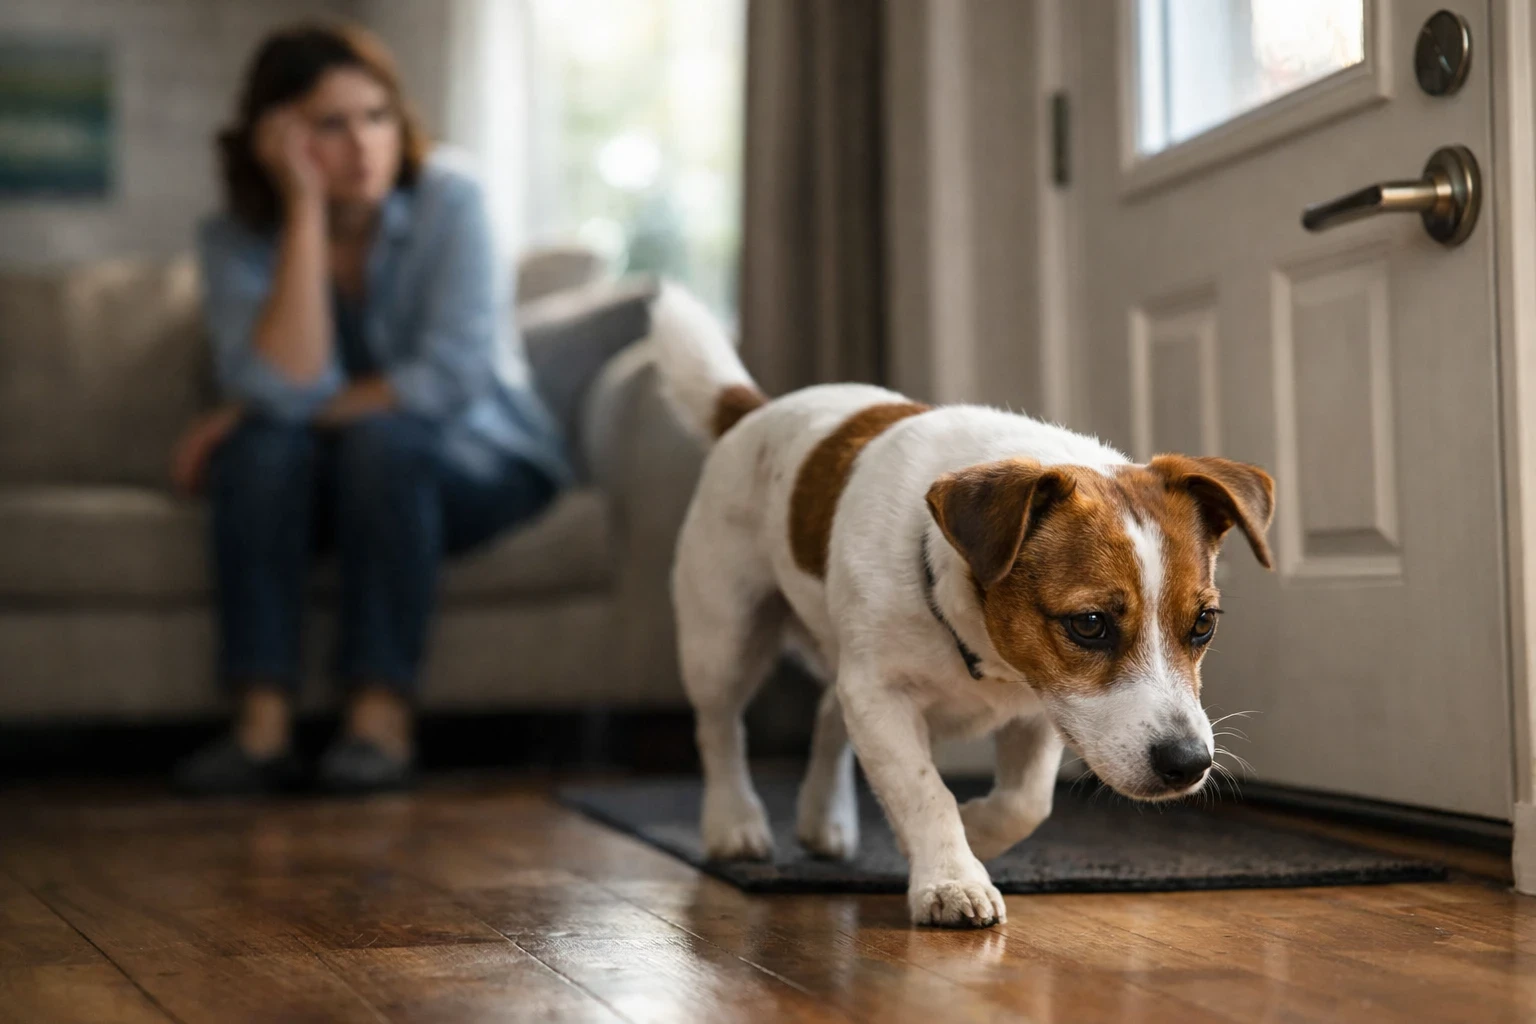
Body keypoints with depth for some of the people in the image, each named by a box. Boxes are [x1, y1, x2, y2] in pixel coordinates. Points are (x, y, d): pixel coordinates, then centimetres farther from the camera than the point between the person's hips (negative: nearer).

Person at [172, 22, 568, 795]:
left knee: (382, 438, -33)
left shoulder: (447, 200, -16)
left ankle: (382, 718, -30)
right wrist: (306, 210, -27)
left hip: (477, 463, -2)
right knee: (263, 445, -29)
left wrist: (277, 414, -18)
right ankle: (262, 723, -30)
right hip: (331, 483, 2)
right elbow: (286, 389, -25)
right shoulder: (236, 240, -10)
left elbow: (451, 377, -23)